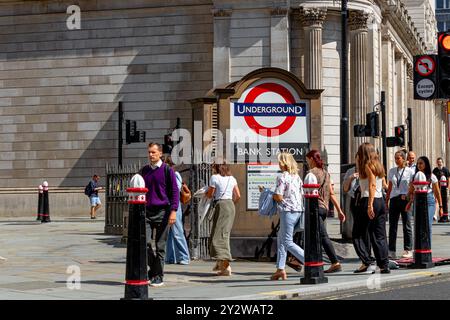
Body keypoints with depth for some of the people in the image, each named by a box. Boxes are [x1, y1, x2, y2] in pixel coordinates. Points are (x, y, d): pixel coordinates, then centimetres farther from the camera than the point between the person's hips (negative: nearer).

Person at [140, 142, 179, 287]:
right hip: (146, 211, 3)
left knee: (160, 246, 0)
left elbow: (175, 191, -2)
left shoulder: (167, 170, 0)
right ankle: (153, 268, 11)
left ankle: (158, 277, 8)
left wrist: (173, 211, -12)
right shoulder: (144, 171, 12)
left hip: (162, 212, -3)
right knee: (144, 242, -9)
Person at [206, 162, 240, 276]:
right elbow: (238, 196, 10)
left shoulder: (214, 177, -7)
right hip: (231, 206, 7)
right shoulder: (232, 178, 11)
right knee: (224, 234, 18)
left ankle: (226, 266, -20)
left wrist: (206, 192, 20)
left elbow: (209, 195, -2)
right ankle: (220, 263, 28)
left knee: (219, 235, -8)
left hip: (221, 205, -7)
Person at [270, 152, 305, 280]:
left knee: (287, 242, -4)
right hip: (299, 210, 9)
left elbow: (278, 197, -14)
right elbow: (302, 195, 14)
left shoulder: (282, 177, -11)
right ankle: (280, 269, 14)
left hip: (288, 211, -9)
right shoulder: (297, 176, 13)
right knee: (281, 238, 16)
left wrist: (272, 195, 5)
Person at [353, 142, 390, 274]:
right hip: (381, 201, 8)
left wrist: (370, 205, -22)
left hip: (369, 201, -8)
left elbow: (372, 185, -16)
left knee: (358, 235, -1)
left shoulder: (368, 166, -6)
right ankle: (384, 265, 4)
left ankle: (367, 263, -9)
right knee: (379, 236, 8)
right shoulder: (378, 166, 17)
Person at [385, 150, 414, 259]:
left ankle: (408, 250, 8)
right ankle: (391, 251, 5)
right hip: (394, 200, 3)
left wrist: (407, 196, -13)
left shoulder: (410, 172, -1)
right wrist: (386, 201, 12)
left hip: (405, 200, -3)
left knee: (406, 225, 1)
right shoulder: (392, 171, 9)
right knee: (392, 225, 2)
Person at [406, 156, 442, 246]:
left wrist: (440, 207, 3)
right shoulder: (415, 176, 9)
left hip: (429, 202, -3)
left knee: (427, 225, -11)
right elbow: (411, 192, 13)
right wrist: (411, 201, -6)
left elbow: (437, 192, 4)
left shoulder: (431, 177, 1)